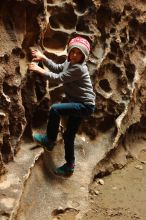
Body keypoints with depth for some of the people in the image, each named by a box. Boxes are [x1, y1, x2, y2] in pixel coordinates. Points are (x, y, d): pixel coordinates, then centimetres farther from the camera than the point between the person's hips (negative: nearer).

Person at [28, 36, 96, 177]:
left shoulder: (79, 68, -21)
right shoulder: (69, 62, 7)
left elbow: (59, 78, -19)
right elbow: (57, 68, 19)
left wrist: (40, 70, -12)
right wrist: (43, 58, 7)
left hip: (85, 106, -10)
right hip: (79, 105, 10)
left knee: (55, 109, -23)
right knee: (69, 135, 12)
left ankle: (50, 140, -5)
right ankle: (69, 166, 24)